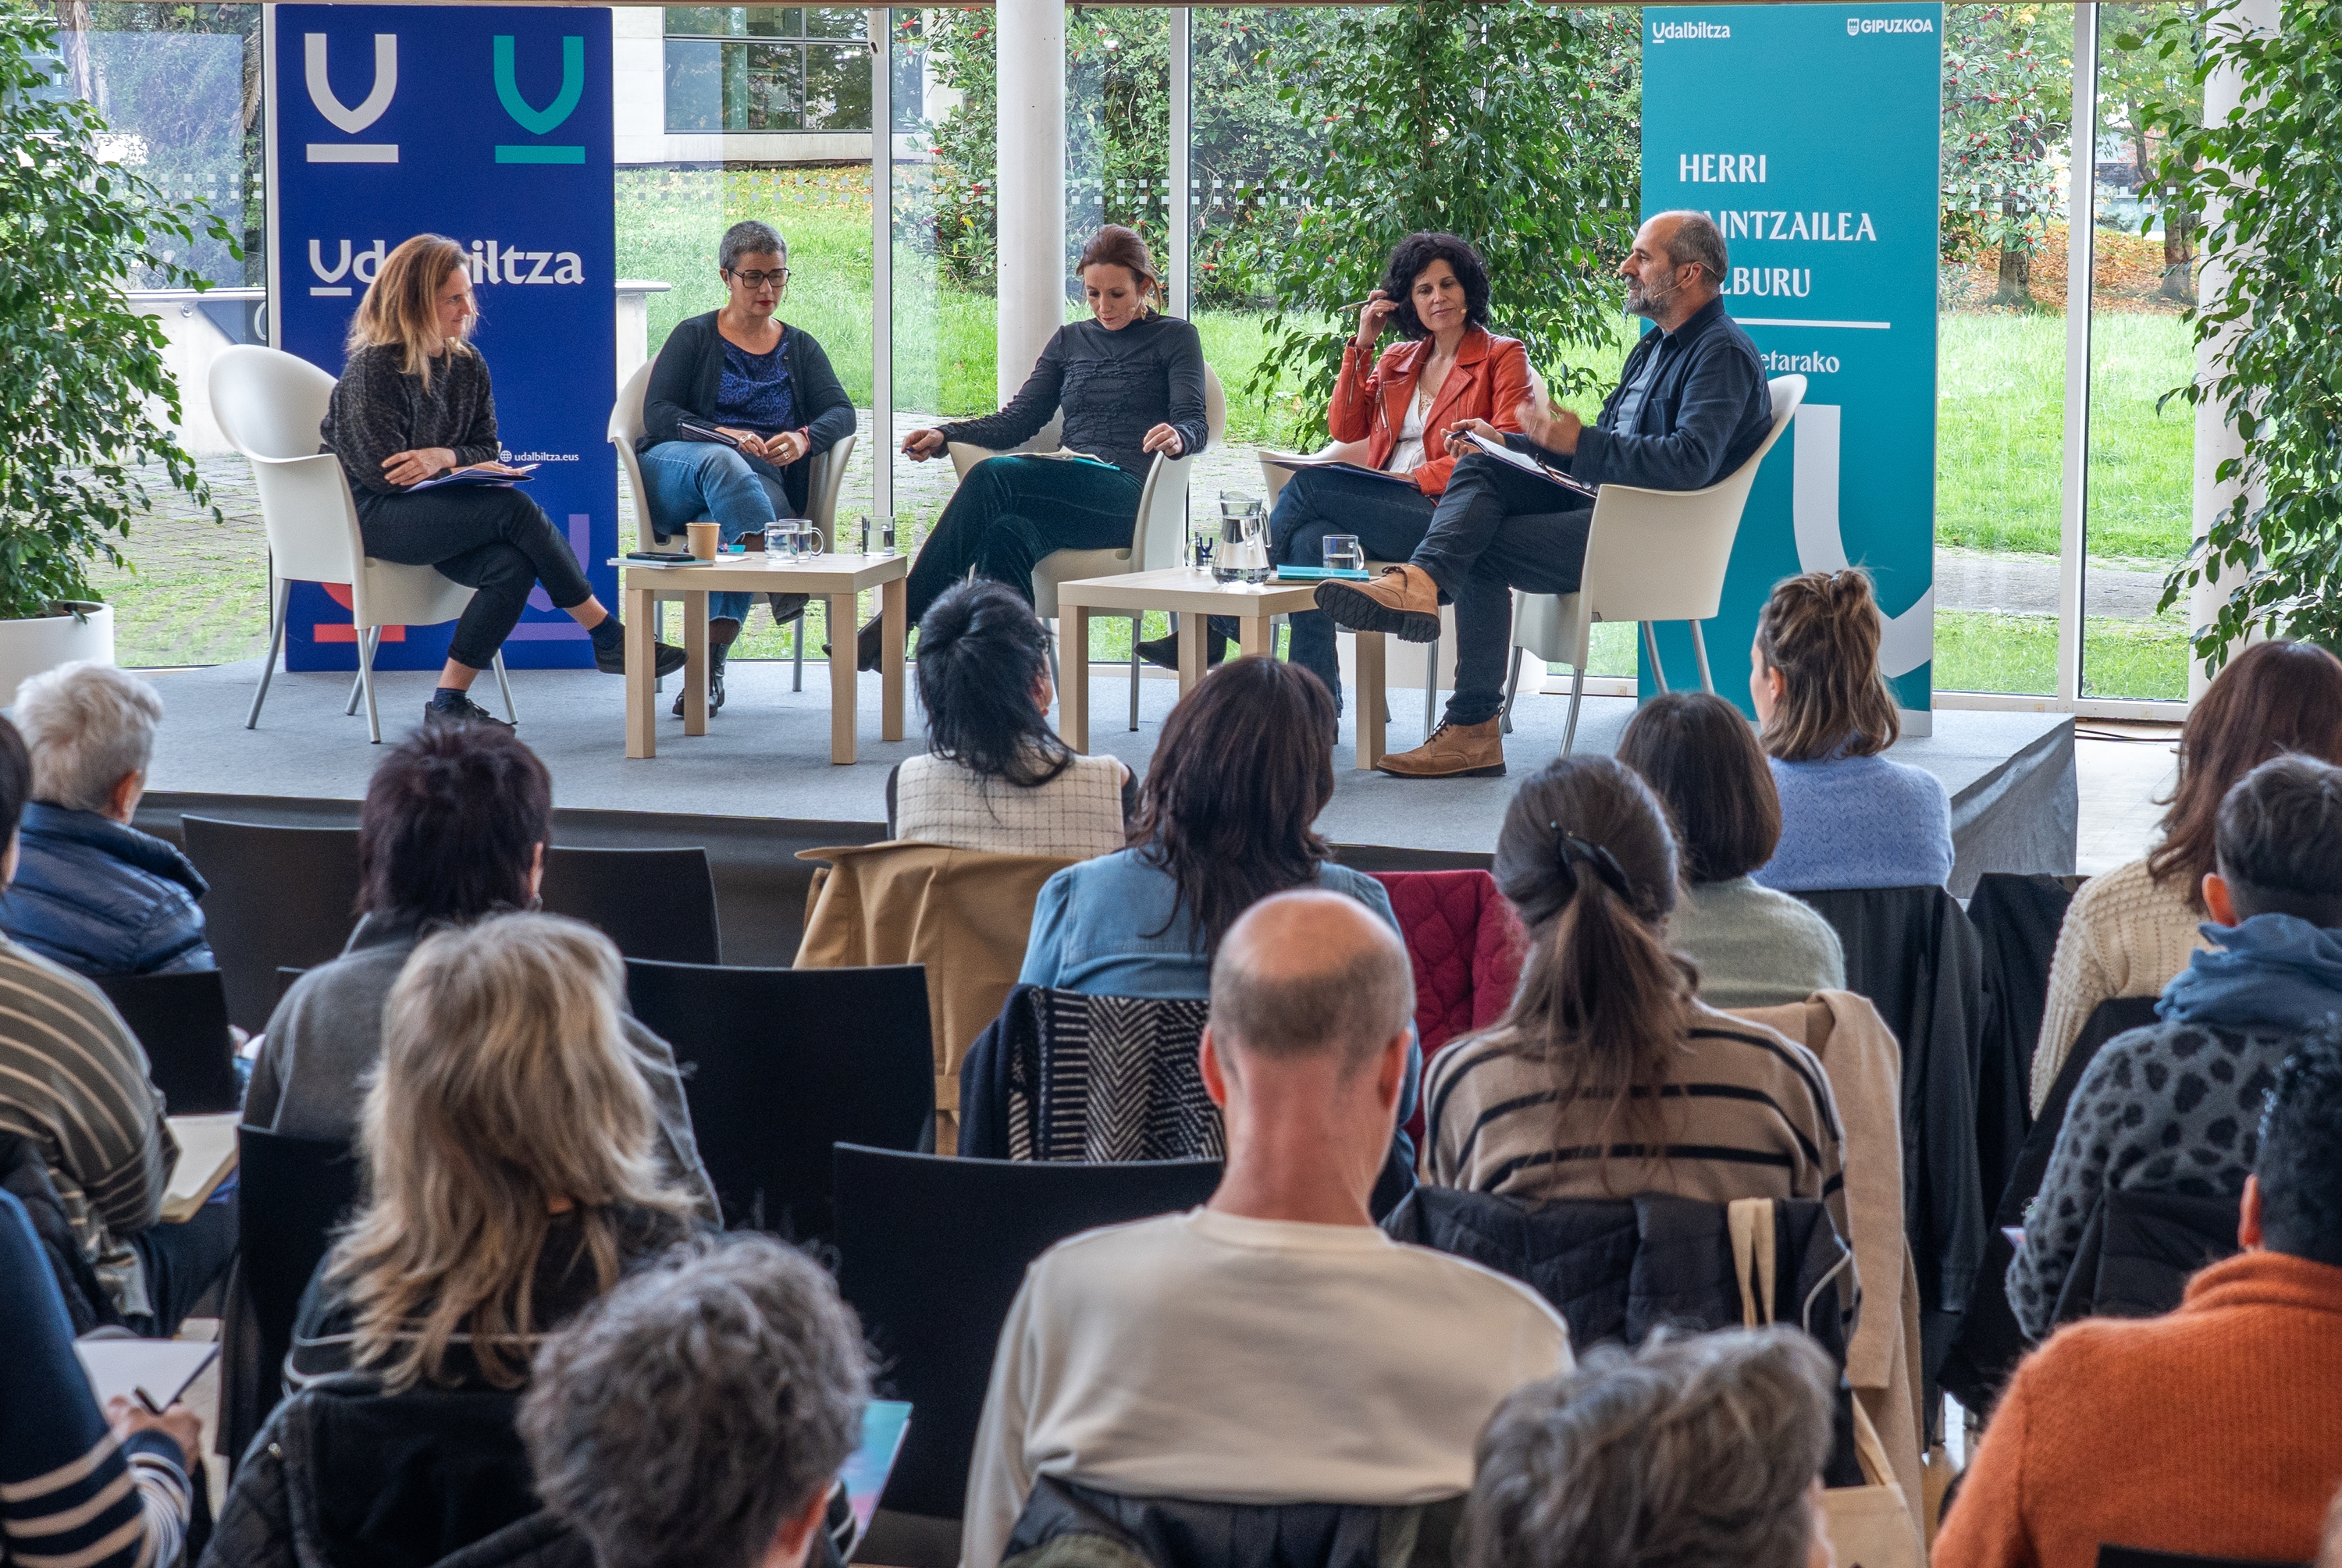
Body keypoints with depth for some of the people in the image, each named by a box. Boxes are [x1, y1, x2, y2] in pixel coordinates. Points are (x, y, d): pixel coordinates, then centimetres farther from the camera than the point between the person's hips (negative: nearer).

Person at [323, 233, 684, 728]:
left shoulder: (468, 365, 13)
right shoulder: (373, 368, -9)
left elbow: (487, 453, 11)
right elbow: (383, 472, -14)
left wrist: (444, 456, -13)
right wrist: (463, 468, -7)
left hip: (434, 511, 7)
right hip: (373, 517, -7)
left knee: (514, 565, -25)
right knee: (513, 507, -27)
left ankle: (448, 703, -21)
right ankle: (609, 640, -19)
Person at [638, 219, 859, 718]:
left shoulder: (800, 348, 19)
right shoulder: (694, 337, 11)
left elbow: (841, 412, 4)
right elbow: (658, 413, -2)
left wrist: (804, 438, -19)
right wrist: (721, 434, -20)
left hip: (763, 484, 1)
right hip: (674, 477, -1)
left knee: (724, 526, -35)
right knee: (720, 460, -38)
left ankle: (709, 666, -43)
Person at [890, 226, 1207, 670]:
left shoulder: (1175, 338, 13)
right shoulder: (1070, 340, 27)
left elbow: (1194, 424, 0)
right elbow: (1018, 420, 20)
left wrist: (1177, 437, -26)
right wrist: (945, 435, 3)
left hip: (1126, 499, -4)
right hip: (1068, 492, 4)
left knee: (992, 477, -29)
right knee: (1009, 534, -35)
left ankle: (900, 618, -32)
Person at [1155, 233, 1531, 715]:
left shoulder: (1503, 357, 8)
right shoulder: (1398, 360, 26)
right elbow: (1344, 430, 17)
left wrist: (1418, 477, -13)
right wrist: (1361, 345, 11)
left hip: (1440, 514, -5)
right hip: (1384, 510, 5)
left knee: (1310, 483, -24)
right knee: (1310, 539, -30)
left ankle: (1222, 623, -17)